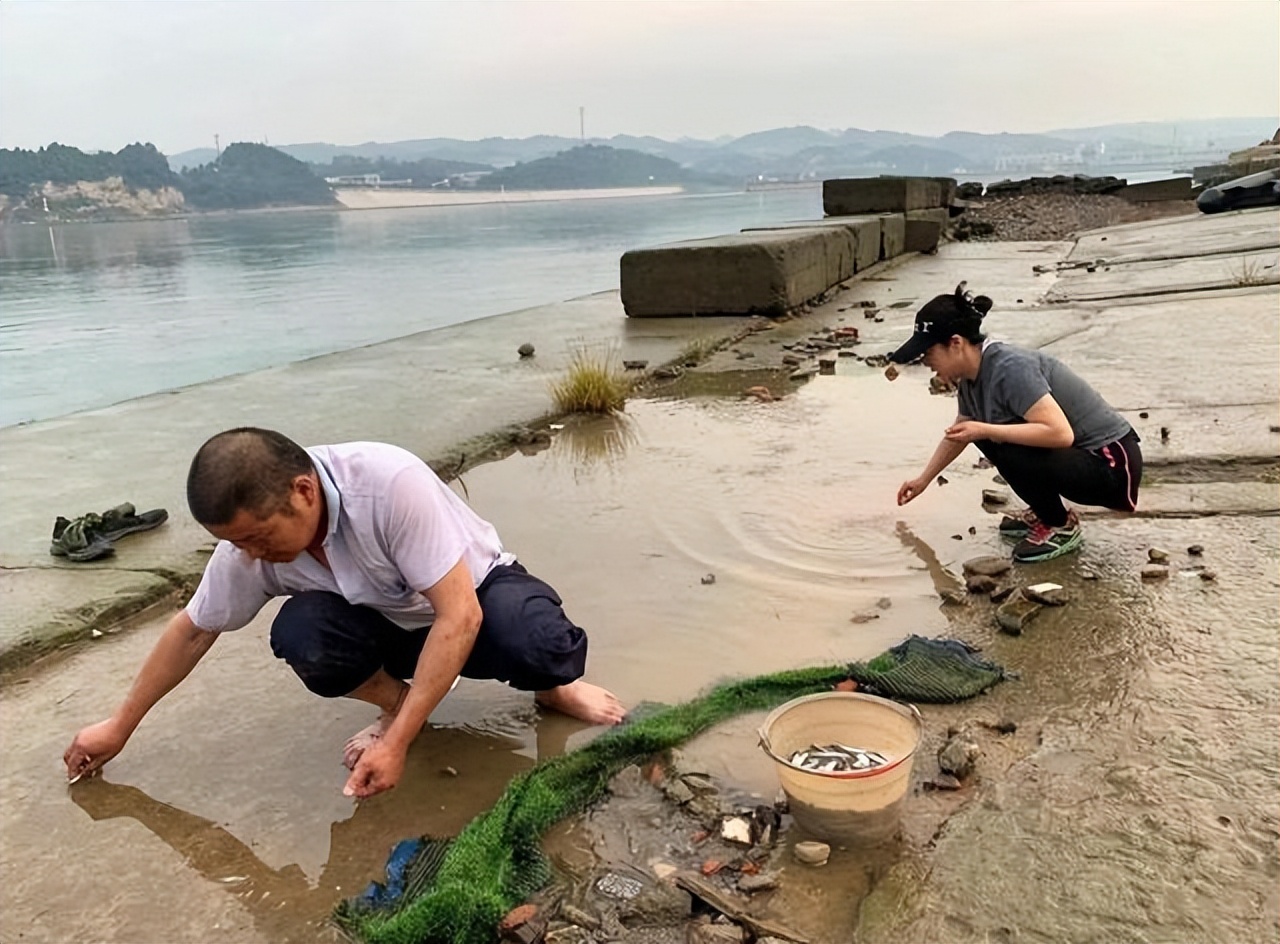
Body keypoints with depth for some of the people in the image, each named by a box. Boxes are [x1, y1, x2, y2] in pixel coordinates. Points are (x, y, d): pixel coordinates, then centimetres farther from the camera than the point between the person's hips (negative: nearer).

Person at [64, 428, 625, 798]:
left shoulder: (391, 484, -35)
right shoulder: (251, 539, -17)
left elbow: (459, 617, -34)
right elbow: (193, 631, 1)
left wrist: (396, 743, -36)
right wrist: (120, 726, 8)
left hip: (475, 595, -4)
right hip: (390, 627, 4)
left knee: (540, 645, -38)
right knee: (299, 633, -28)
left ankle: (552, 686, 0)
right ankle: (393, 700, 1)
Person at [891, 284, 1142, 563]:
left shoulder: (1009, 369, -26)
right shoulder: (971, 377, 2)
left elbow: (1060, 432, -35)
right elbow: (958, 433, 21)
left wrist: (985, 431, -31)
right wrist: (923, 479, 30)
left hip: (1112, 466, -9)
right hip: (1075, 456, 9)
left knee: (1004, 447, -27)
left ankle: (1061, 527, -3)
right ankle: (1045, 514, 19)